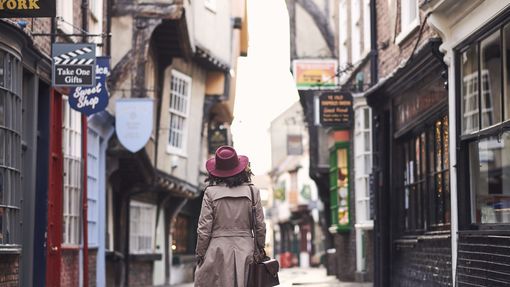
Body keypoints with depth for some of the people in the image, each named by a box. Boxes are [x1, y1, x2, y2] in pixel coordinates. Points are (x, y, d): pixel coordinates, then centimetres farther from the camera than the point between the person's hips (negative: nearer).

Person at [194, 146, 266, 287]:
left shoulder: (211, 192, -3)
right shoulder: (252, 191, 3)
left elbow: (204, 228, -3)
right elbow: (260, 226, 6)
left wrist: (200, 254, 5)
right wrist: (260, 249, 18)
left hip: (218, 250, -2)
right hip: (245, 249, 2)